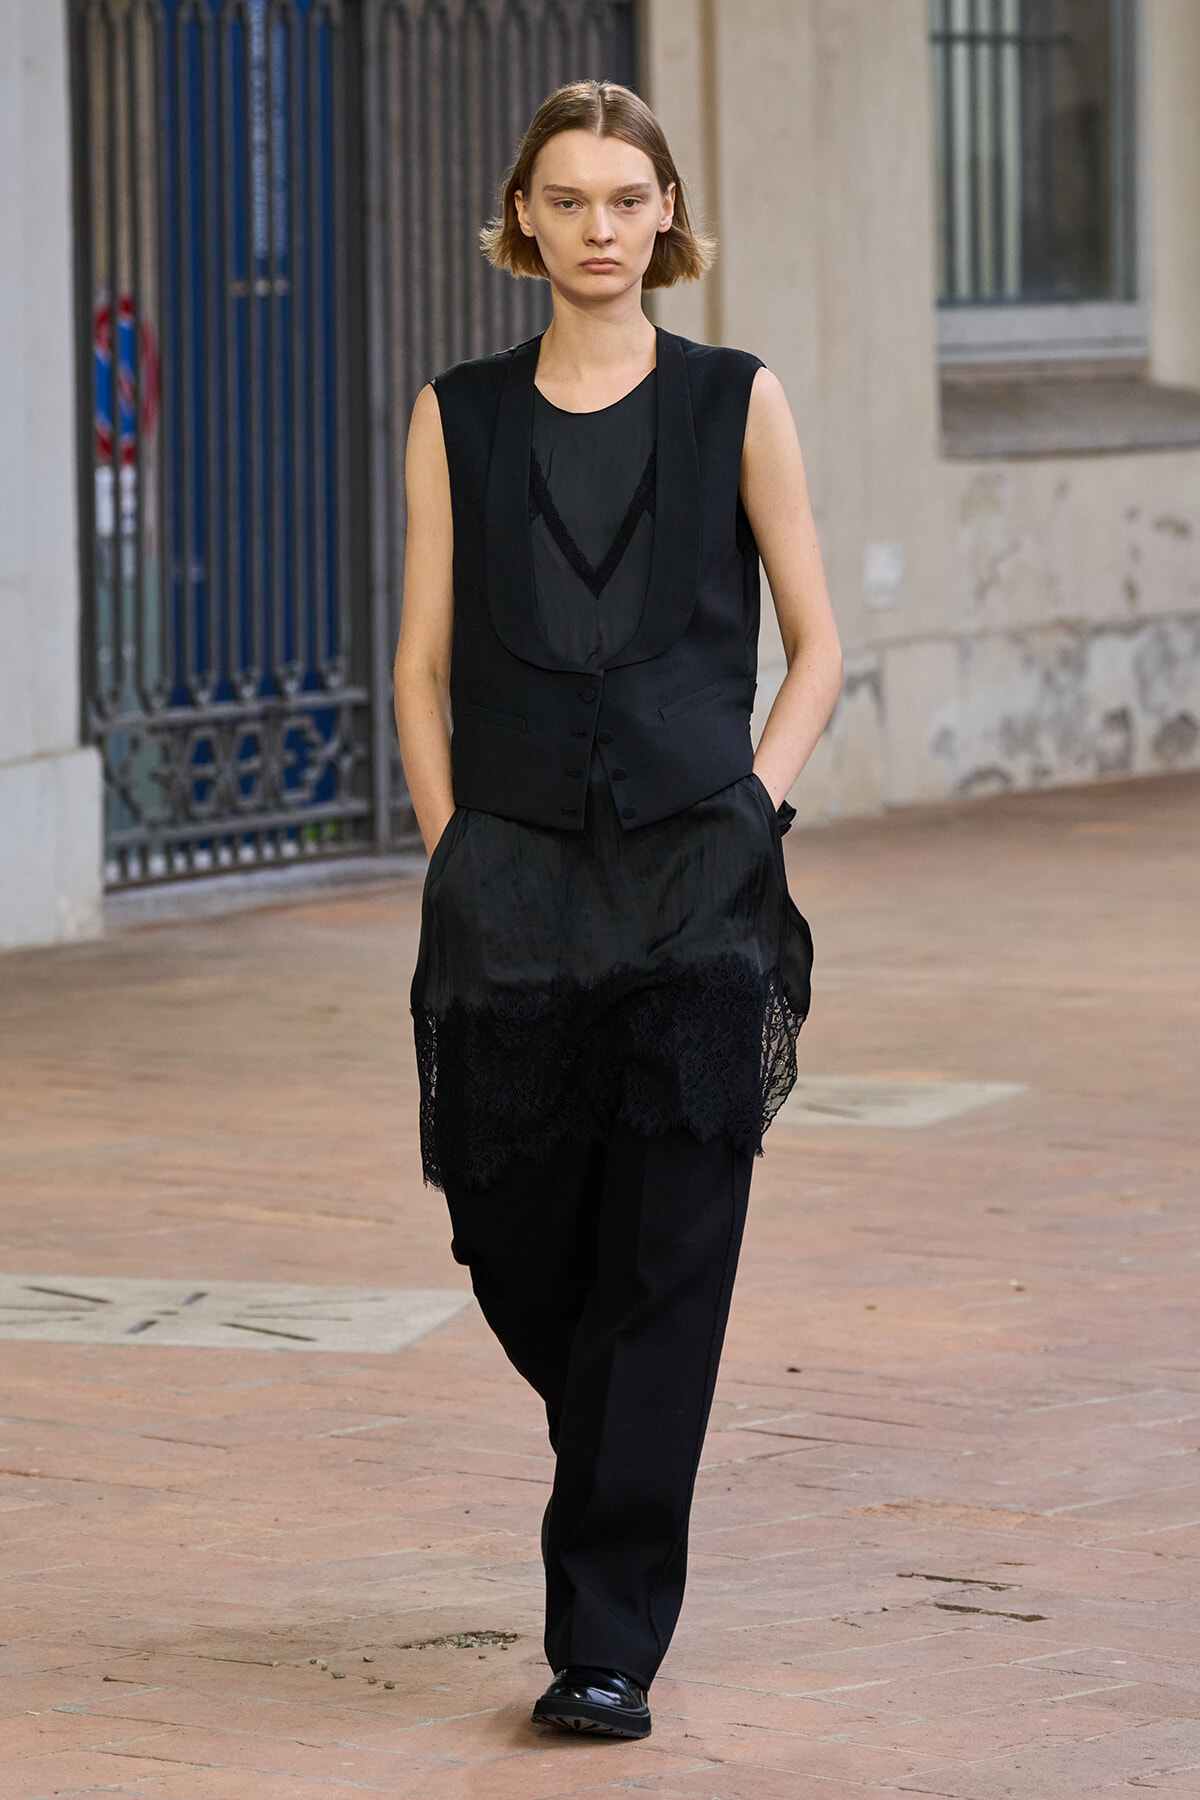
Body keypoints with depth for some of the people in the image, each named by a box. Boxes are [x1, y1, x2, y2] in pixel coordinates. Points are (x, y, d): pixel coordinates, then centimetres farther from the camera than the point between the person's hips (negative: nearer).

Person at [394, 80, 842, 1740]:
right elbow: (424, 664, 11)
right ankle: (622, 1470, 38)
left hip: (695, 870, -2)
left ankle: (609, 1643, -2)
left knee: (662, 1259, -6)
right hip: (514, 876, 2)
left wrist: (749, 807, -3)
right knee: (515, 1242, 5)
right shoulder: (459, 418, 9)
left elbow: (818, 644, 9)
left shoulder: (736, 404, 5)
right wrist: (453, 849, 1)